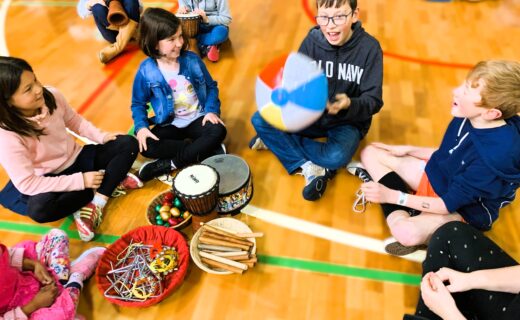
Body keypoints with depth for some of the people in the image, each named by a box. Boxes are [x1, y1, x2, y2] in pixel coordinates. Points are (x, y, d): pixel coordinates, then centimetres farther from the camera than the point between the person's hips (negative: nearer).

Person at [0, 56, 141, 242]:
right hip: (50, 180, -5)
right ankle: (112, 181, -18)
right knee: (39, 209, -37)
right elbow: (27, 184, -25)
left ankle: (96, 204, -21)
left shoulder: (52, 96, -14)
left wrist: (101, 136, -10)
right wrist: (80, 181, -27)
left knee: (128, 144, -11)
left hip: (77, 159, 5)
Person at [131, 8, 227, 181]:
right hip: (169, 125, 0)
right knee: (146, 146, -26)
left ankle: (169, 165, -21)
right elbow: (138, 103, 0)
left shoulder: (192, 60, -8)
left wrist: (211, 110, -13)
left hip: (197, 119, 1)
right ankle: (202, 149, -20)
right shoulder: (146, 71, -11)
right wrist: (141, 126, -18)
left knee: (218, 131, -30)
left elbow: (211, 86, 4)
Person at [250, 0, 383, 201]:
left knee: (336, 157, -35)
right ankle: (310, 167, -18)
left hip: (348, 121, -3)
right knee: (260, 120, -16)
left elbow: (373, 101, -16)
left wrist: (349, 105, -38)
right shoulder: (312, 41, -9)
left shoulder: (369, 47, -16)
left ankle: (278, 141, -12)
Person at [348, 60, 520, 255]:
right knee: (371, 153, -1)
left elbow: (449, 204, -27)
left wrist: (392, 196, -26)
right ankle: (398, 215, -17)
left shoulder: (494, 156, -34)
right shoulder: (466, 117, -13)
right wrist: (408, 150, 2)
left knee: (407, 233, -39)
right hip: (437, 174, 8)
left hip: (464, 208, -8)